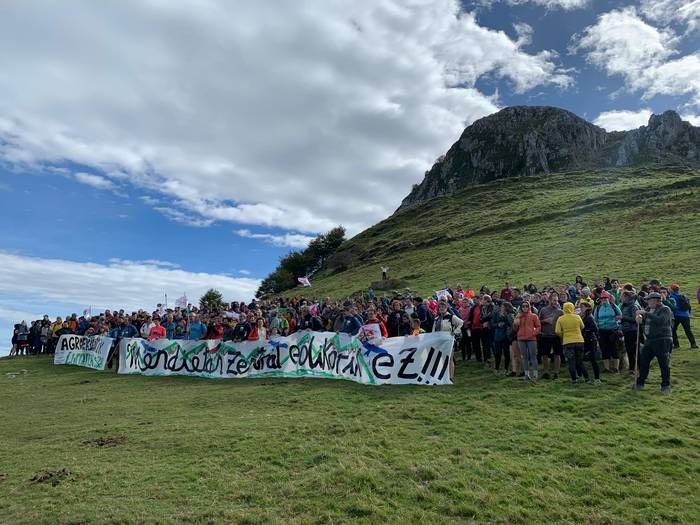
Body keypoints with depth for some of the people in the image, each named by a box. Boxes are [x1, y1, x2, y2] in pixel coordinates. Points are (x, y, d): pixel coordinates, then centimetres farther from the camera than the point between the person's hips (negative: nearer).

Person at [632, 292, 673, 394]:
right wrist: (640, 319, -7)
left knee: (664, 363, 0)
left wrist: (646, 313, -27)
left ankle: (666, 386, 12)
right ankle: (640, 383, 20)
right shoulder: (648, 309, 12)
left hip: (662, 340, -7)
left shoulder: (665, 309, -9)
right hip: (649, 340, 7)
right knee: (643, 361, 9)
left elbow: (661, 320, -27)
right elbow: (644, 321, 17)